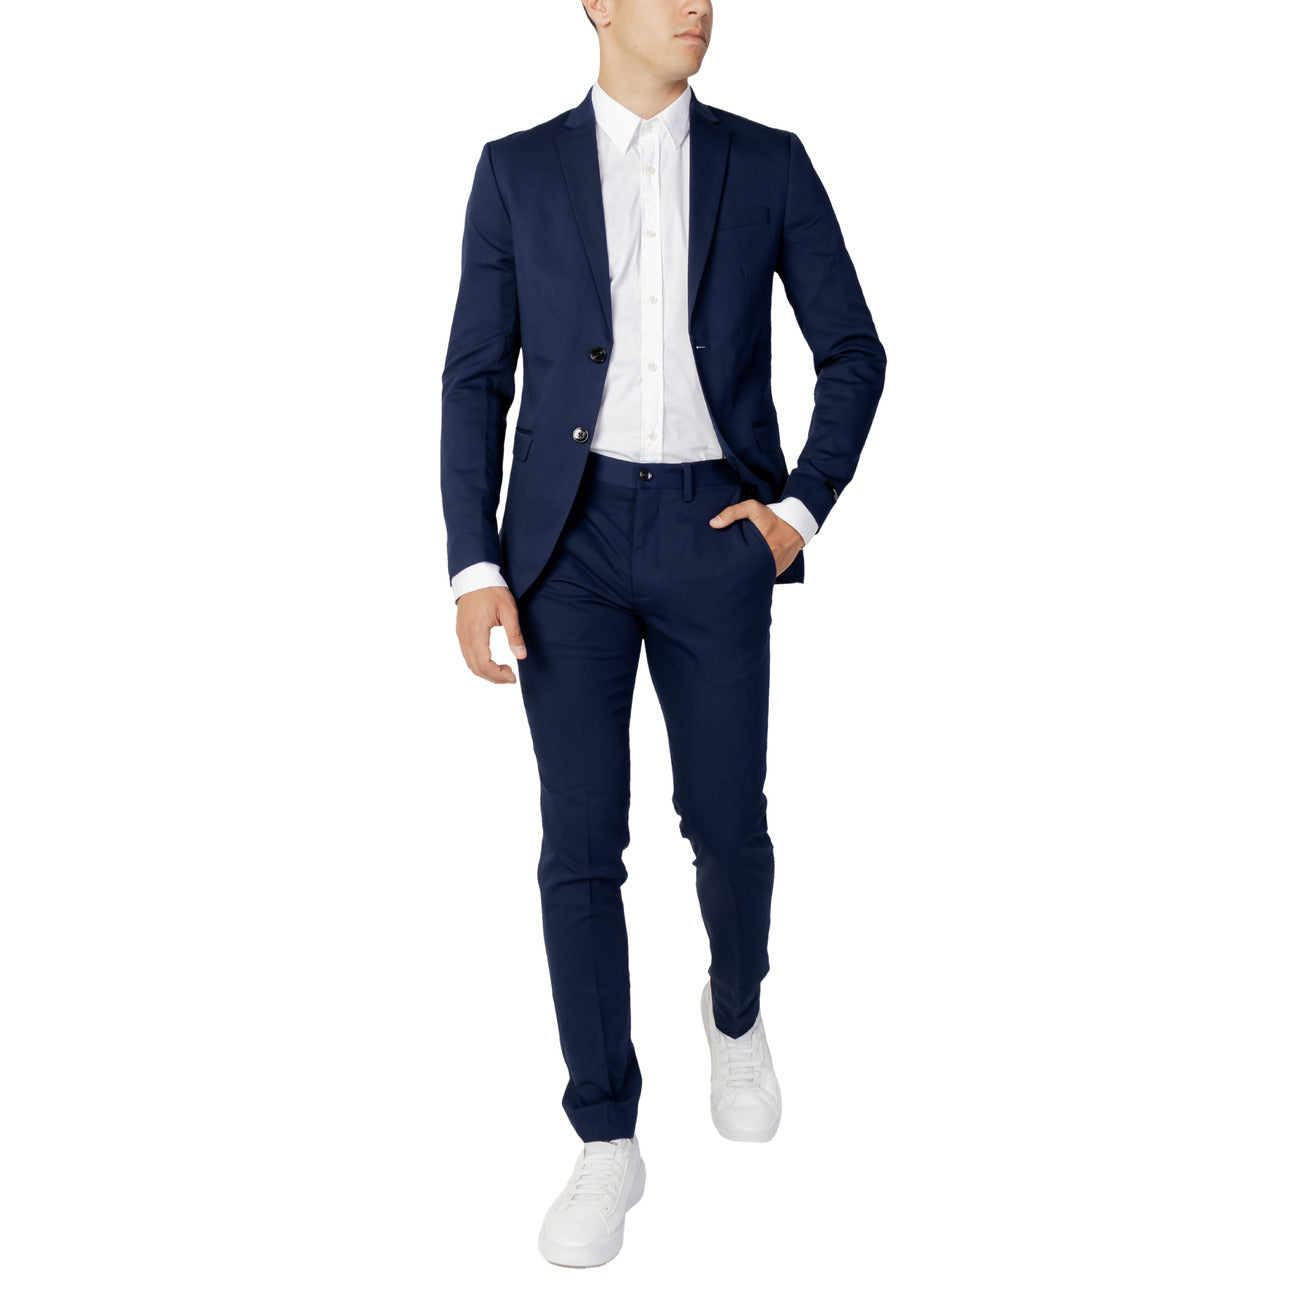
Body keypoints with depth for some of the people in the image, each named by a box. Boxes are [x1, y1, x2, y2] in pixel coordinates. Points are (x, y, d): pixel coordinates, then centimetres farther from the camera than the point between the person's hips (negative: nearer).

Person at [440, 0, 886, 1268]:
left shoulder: (768, 163, 4)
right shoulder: (517, 171, 3)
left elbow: (854, 352, 8)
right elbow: (475, 380, 2)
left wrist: (801, 509, -4)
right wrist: (474, 567, -7)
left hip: (714, 533, 1)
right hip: (569, 536, 0)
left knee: (728, 822, 6)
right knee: (581, 842, -3)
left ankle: (735, 1009, 40)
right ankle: (607, 1143, 10)